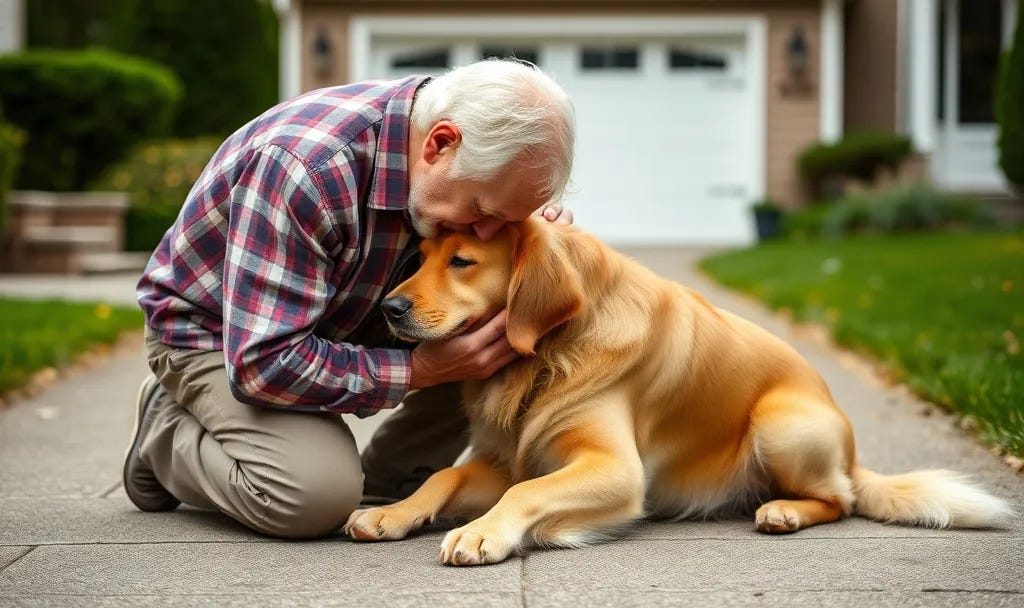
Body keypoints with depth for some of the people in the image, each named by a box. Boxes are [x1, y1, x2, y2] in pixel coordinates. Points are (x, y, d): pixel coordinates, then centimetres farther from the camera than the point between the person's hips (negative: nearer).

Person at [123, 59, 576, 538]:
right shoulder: (307, 166, -39)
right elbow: (263, 364, -36)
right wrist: (422, 369, -31)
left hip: (343, 315, 7)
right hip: (212, 330, -6)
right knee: (319, 495, -30)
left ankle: (388, 474, 6)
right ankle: (165, 436, 0)